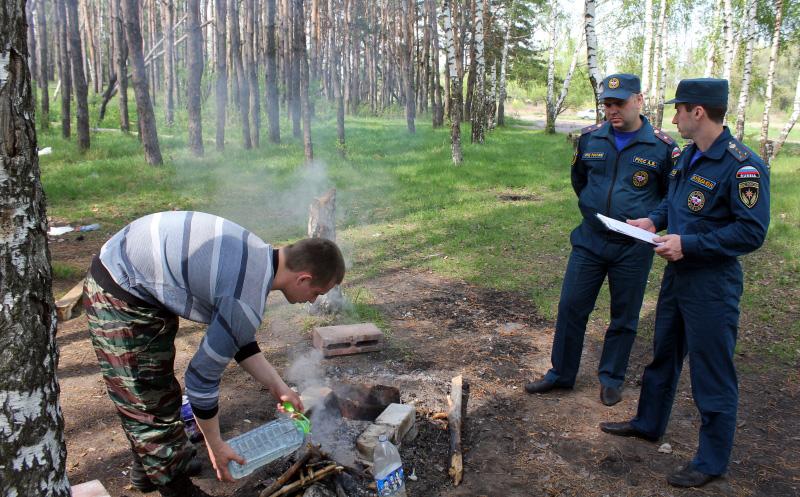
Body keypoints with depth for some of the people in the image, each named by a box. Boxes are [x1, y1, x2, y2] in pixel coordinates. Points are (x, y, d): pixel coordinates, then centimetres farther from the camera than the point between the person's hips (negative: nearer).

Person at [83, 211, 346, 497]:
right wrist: (215, 445, -7)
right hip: (118, 297, -10)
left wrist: (278, 387, 9)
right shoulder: (248, 302, -30)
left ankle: (147, 469, 42)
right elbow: (202, 377, -21)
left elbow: (237, 340, 11)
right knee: (149, 401, -1)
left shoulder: (261, 256, -2)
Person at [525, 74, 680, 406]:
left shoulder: (662, 147, -9)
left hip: (633, 248, -2)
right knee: (571, 307, 6)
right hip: (589, 241, 3)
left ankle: (611, 378, 28)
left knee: (624, 317, 10)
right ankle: (561, 373, 22)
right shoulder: (590, 139, 1)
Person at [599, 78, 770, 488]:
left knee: (711, 374, 4)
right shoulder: (690, 155, 6)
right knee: (664, 356, 23)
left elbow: (751, 232, -23)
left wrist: (688, 244, -24)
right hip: (677, 273, 9)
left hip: (711, 284, -9)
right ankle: (649, 423, 42)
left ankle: (712, 461, 21)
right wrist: (655, 221, 2)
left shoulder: (742, 166, -22)